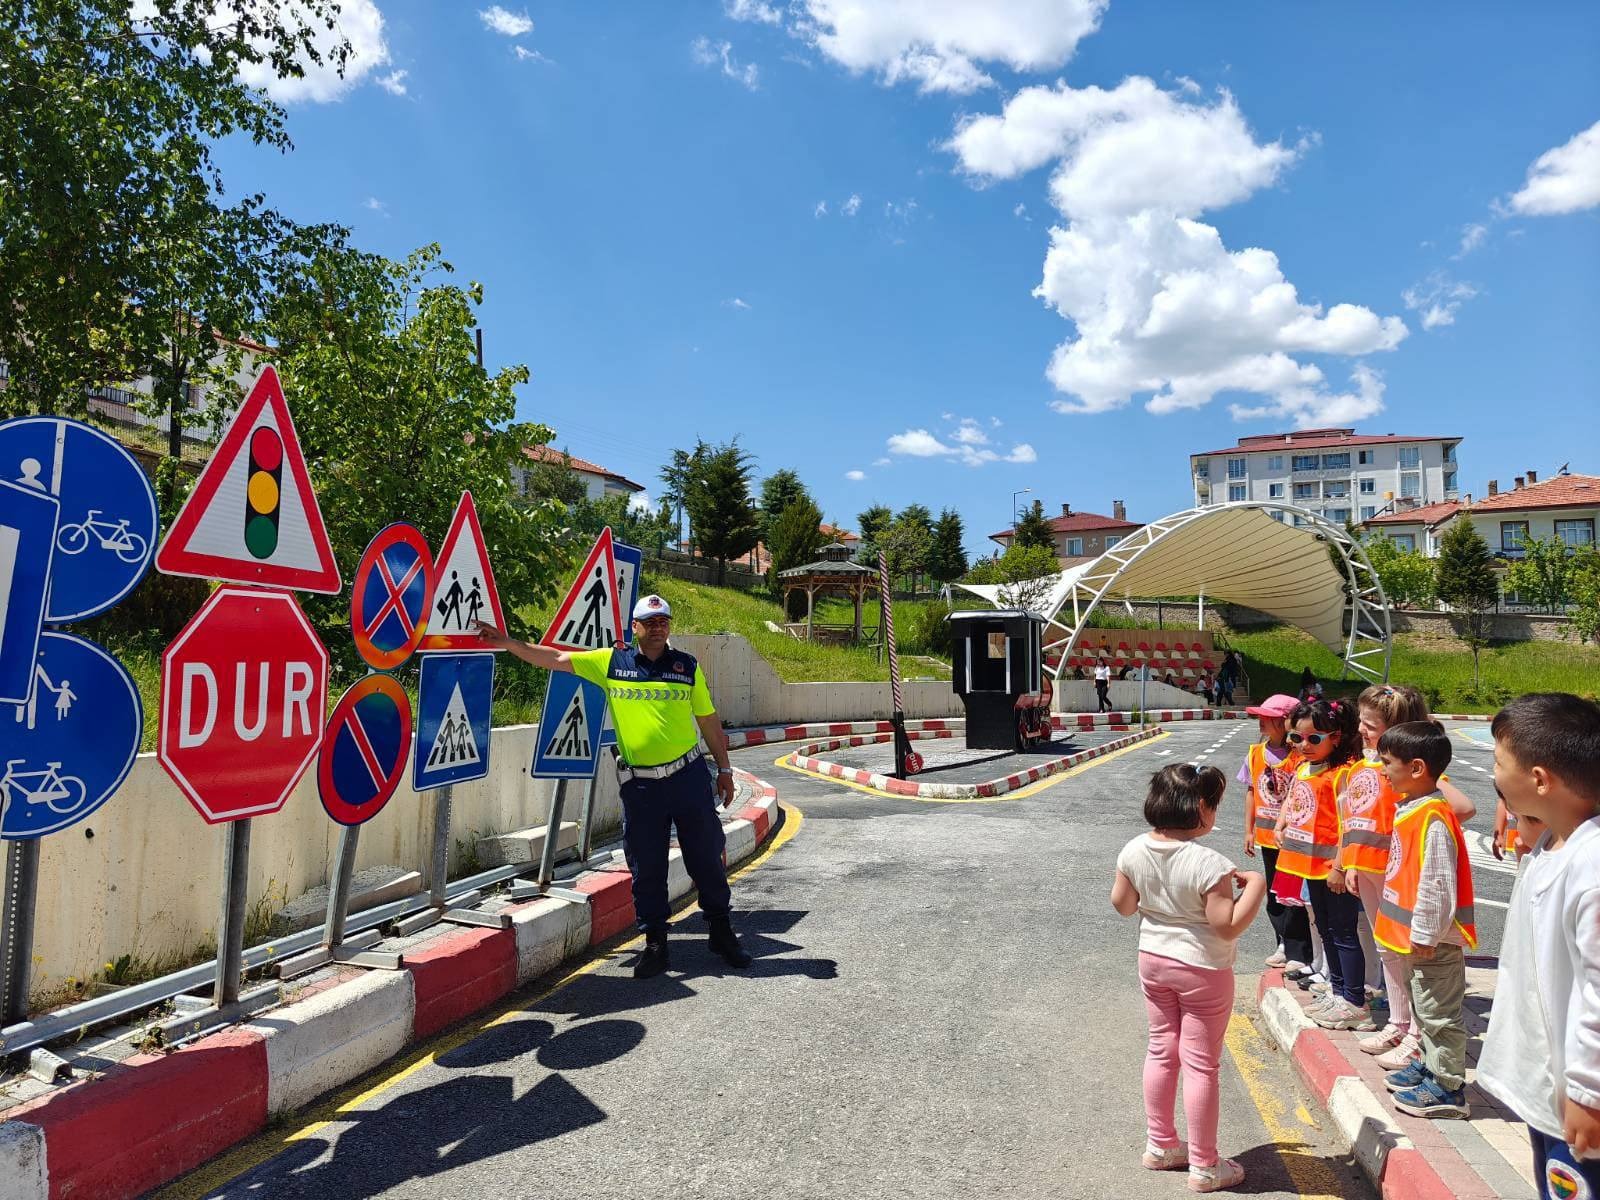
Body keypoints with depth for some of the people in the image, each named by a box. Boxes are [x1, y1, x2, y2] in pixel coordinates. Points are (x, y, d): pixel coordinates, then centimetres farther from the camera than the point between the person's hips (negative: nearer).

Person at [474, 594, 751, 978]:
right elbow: (555, 659, 2)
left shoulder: (687, 666, 3)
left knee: (707, 857, 7)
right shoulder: (611, 661, 3)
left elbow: (709, 722, 9)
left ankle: (723, 932, 24)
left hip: (689, 776, 0)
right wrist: (507, 642, -6)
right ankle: (655, 943, 21)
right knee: (645, 867, 7)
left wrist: (724, 770, 11)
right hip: (639, 784, 0)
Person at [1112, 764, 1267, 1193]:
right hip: (1202, 969, -5)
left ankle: (1160, 1146, 34)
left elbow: (1122, 904, 2)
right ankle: (1205, 1166, 22)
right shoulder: (1208, 864, -27)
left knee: (1161, 1051, 19)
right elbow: (1228, 927, -23)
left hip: (1153, 960, 6)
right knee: (1201, 1064, 7)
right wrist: (1255, 885, -15)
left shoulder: (1134, 851, -9)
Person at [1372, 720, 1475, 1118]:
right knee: (1424, 1007, 22)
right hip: (1416, 936, 10)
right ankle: (1430, 1066, 36)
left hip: (1433, 940, -10)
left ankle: (1447, 1088, 15)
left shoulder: (1434, 820, -25)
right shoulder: (1410, 809, 7)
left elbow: (1438, 884, -25)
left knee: (1439, 1012, 3)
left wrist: (1425, 935, -21)